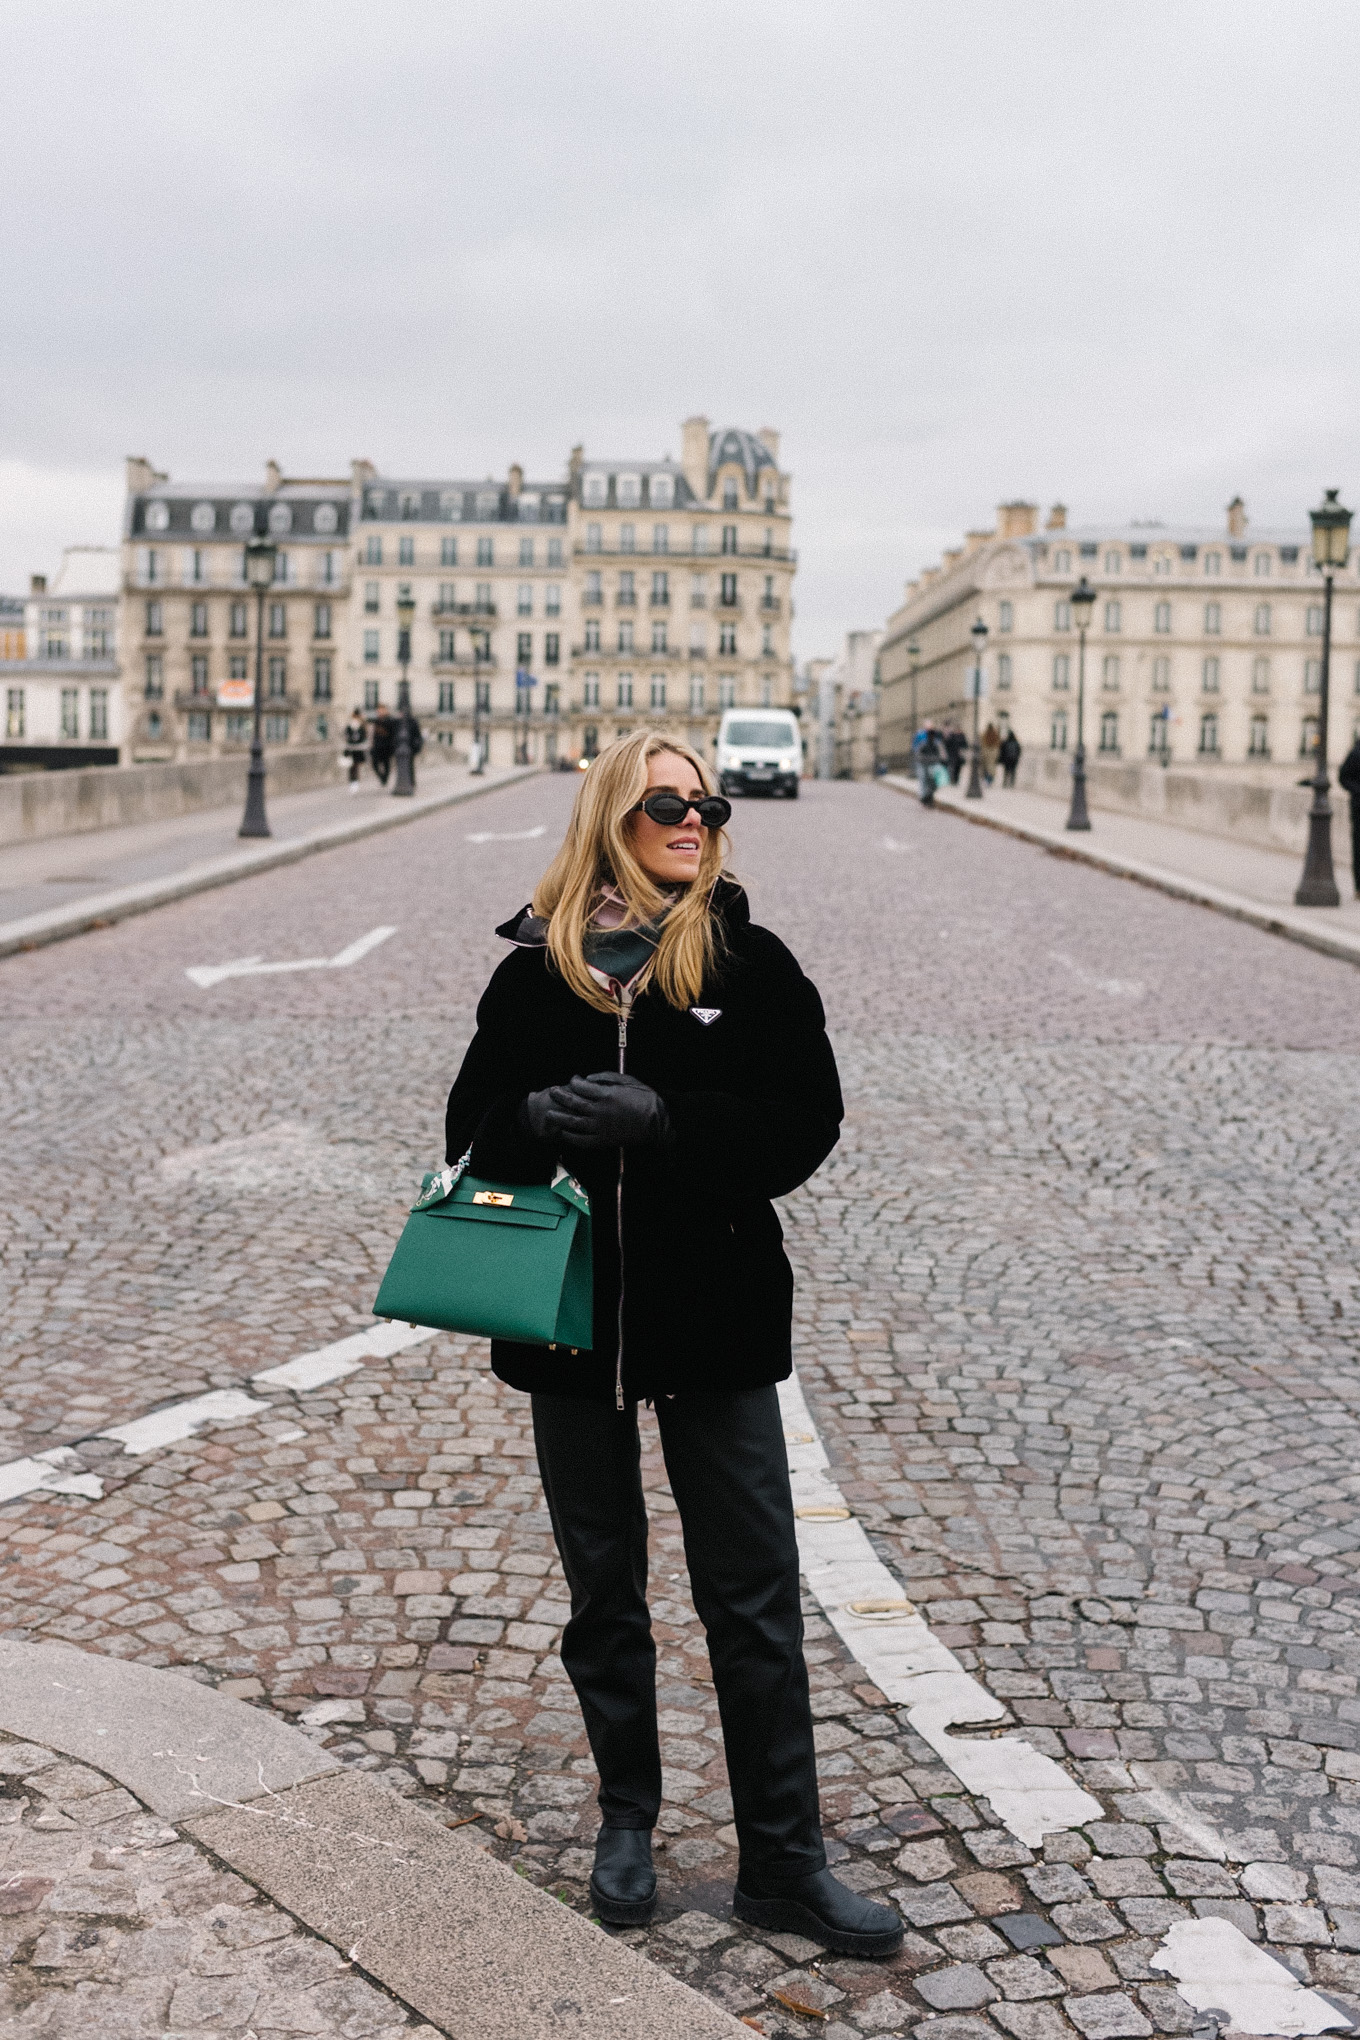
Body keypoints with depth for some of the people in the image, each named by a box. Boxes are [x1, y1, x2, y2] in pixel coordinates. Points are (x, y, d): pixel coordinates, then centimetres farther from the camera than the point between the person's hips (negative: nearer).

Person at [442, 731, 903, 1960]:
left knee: (755, 1599, 5)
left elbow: (807, 1120, -10)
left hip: (715, 1315, -1)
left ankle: (783, 1864, 19)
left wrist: (662, 1123, -24)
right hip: (570, 1317, 2)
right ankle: (628, 1820, 36)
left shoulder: (749, 962, -3)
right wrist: (535, 1120, -20)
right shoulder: (536, 968, 1)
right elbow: (475, 1122, 3)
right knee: (604, 1591, 16)